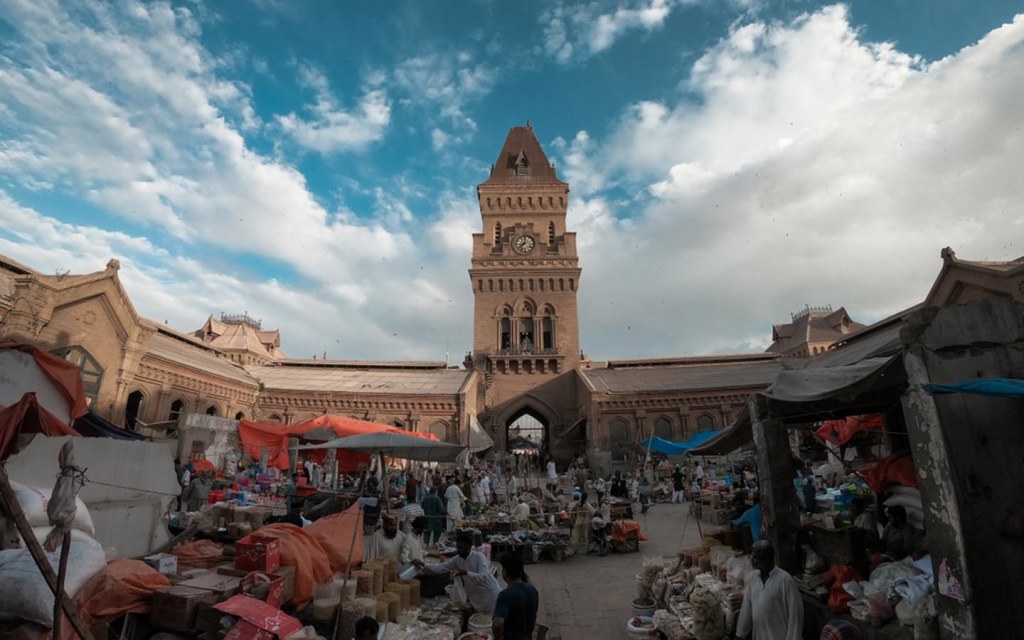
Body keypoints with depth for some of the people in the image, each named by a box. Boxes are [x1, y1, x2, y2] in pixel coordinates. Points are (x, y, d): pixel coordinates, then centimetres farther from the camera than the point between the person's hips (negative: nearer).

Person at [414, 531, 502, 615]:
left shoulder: (479, 557, -23)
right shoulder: (457, 559, -5)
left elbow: (484, 577, -32)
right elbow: (442, 567, -11)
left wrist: (466, 573, -41)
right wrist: (424, 565, -24)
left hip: (490, 593, -6)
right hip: (475, 596, 6)